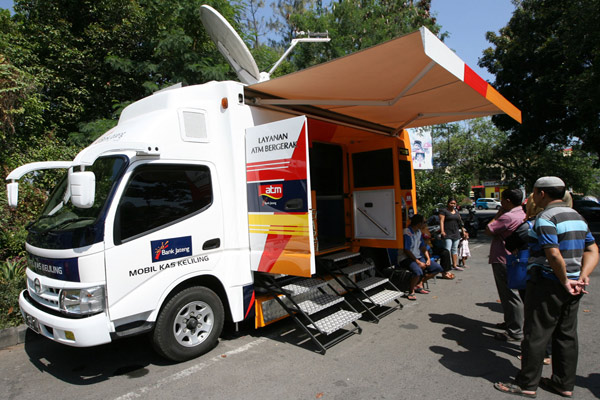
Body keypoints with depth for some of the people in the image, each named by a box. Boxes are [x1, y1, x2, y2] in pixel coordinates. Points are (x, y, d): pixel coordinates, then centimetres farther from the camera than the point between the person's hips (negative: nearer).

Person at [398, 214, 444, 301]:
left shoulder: (419, 232, 12)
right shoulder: (407, 233, -17)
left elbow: (423, 247, 15)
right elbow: (406, 251, -20)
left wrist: (428, 259, 0)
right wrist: (418, 262, -21)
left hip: (418, 257, 9)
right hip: (406, 258, -9)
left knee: (438, 268, 2)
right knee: (418, 271, -37)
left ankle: (418, 285, 5)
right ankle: (411, 292, -12)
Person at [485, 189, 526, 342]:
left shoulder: (508, 217, -22)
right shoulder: (522, 215, 11)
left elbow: (488, 230, -14)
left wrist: (498, 214, -7)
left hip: (503, 261, -11)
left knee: (510, 295, -4)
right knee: (508, 294, 21)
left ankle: (516, 332, 3)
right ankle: (510, 322, 34)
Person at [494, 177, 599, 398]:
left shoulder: (546, 218, -16)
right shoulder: (577, 216, 13)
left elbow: (554, 256, -24)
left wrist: (565, 281, -11)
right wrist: (582, 276, 1)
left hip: (548, 284, -9)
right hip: (571, 285, 9)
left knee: (536, 335, 1)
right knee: (566, 335, 16)